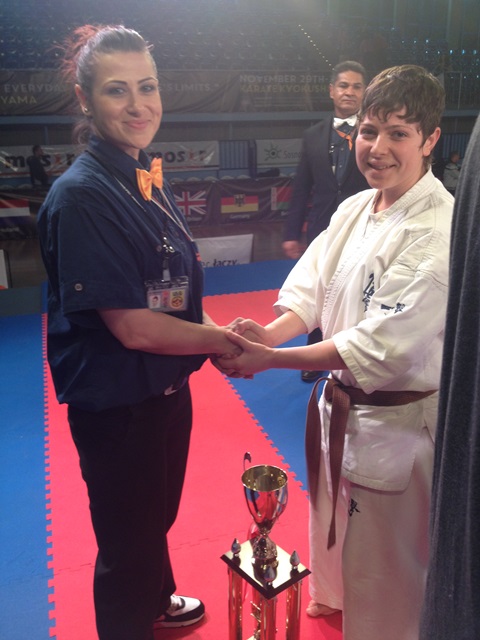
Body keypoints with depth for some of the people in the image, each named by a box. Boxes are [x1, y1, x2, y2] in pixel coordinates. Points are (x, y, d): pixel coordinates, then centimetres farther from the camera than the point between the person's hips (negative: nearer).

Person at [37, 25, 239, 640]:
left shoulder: (146, 177, 4)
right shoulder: (81, 195, -23)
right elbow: (131, 325, -25)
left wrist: (219, 330, -4)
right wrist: (222, 341, -13)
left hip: (165, 387, 9)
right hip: (116, 402, -8)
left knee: (157, 513, 30)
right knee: (127, 538, 15)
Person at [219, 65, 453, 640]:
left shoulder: (440, 231, -24)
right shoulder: (354, 209, 2)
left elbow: (381, 346, -28)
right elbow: (311, 288, 1)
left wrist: (271, 359, -26)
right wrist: (269, 333, -19)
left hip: (398, 423, -8)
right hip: (342, 403, 8)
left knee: (386, 576, 13)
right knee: (334, 524, 30)